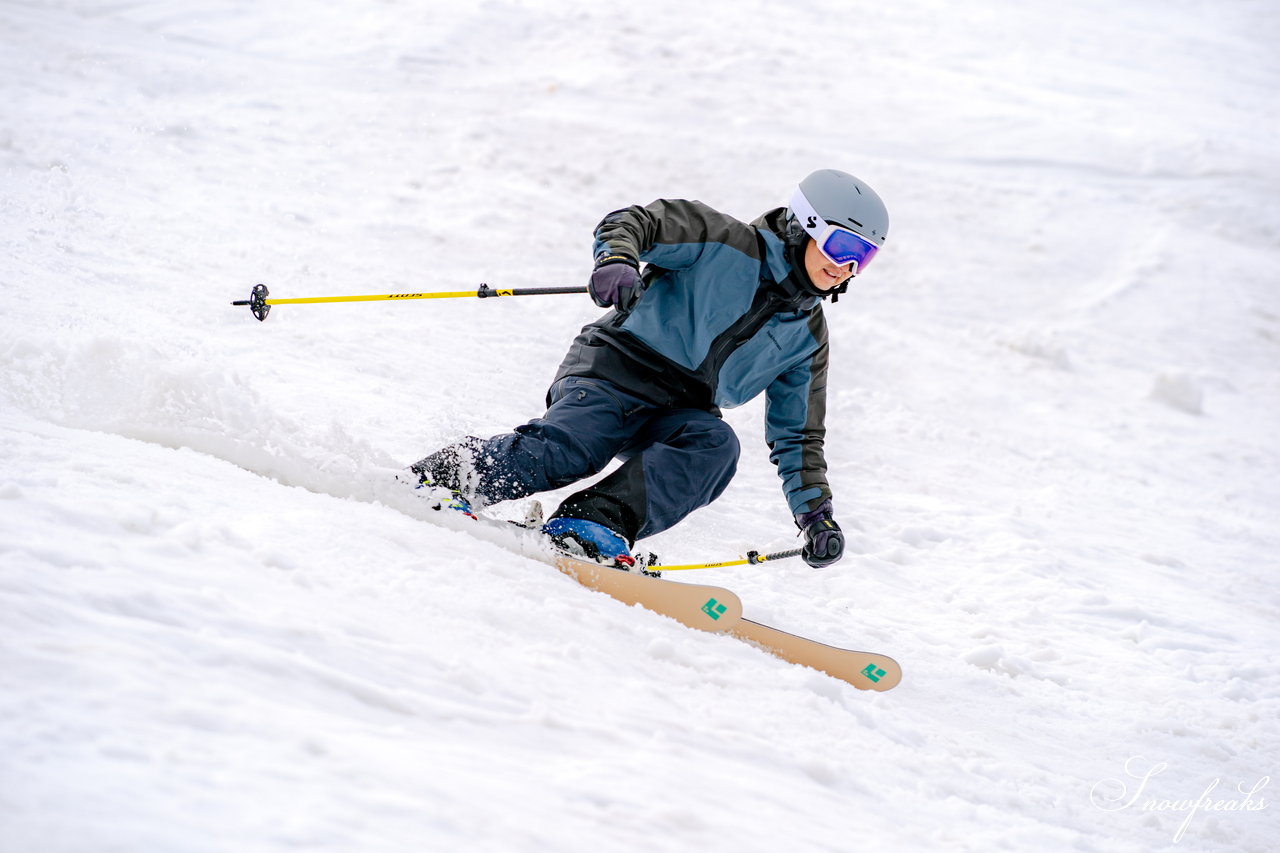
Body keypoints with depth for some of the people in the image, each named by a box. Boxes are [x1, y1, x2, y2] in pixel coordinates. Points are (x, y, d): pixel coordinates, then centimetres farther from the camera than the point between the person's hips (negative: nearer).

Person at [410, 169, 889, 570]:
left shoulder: (807, 336, 14)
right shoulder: (730, 245, -2)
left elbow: (797, 436, 19)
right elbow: (635, 223, -9)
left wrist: (815, 512, 8)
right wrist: (618, 259, -32)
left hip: (681, 412, 5)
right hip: (617, 367, -5)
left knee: (715, 447, -30)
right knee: (570, 449, -32)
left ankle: (599, 522, -39)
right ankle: (440, 480, -20)